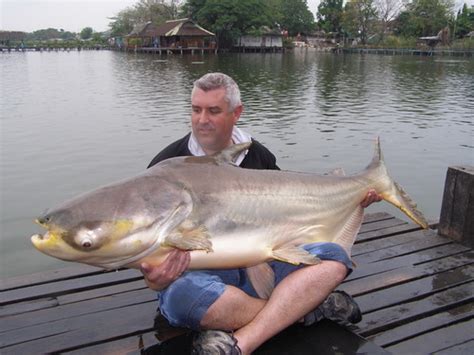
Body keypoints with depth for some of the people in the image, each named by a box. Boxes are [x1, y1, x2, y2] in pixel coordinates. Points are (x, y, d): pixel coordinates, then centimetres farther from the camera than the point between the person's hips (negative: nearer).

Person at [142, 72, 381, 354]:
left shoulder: (258, 155, 9)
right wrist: (156, 279, -30)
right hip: (199, 272, -2)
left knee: (333, 257, -18)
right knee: (181, 293, -37)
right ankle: (308, 307, -19)